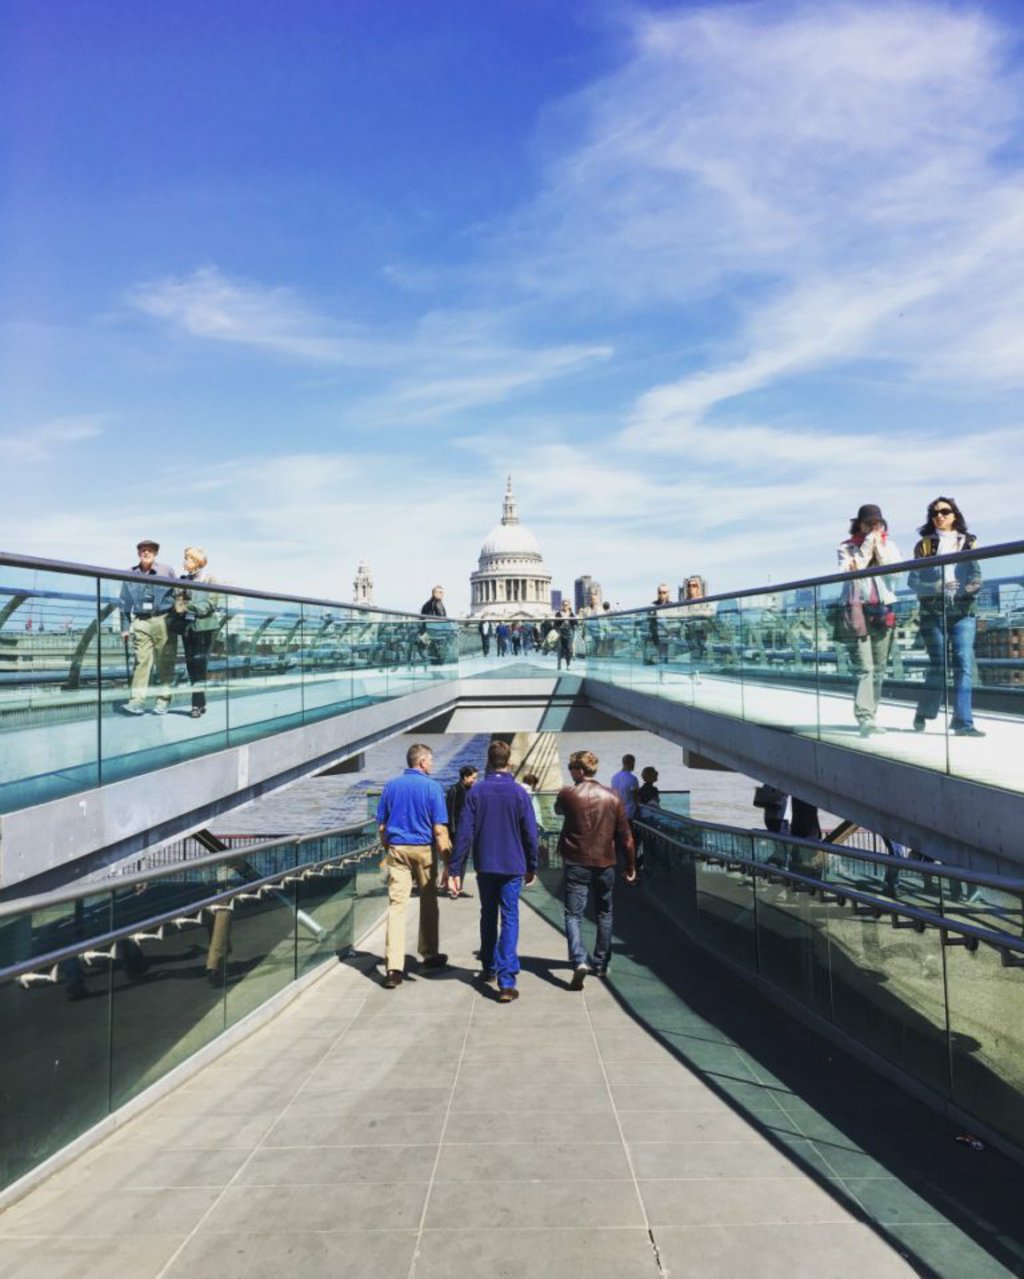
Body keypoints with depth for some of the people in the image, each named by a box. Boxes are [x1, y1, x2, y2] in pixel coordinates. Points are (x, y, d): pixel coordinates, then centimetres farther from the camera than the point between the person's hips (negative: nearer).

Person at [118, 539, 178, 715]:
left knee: (165, 663, 0)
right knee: (141, 661, -6)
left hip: (163, 620, -1)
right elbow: (125, 603, 12)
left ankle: (163, 701, 6)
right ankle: (137, 701, -9)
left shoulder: (167, 572, 4)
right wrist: (125, 627, 8)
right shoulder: (130, 575, 9)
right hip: (141, 623, 1)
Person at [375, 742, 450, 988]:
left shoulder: (391, 786, 6)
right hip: (423, 850, -2)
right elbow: (439, 829, -10)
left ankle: (393, 966, -10)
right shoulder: (432, 787, -6)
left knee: (396, 905, -2)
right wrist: (447, 858, -5)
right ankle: (429, 955, 28)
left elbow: (381, 827, 8)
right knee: (428, 903, 15)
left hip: (397, 849, 2)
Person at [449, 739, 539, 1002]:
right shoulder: (519, 792, -6)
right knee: (509, 920, 0)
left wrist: (455, 870, -6)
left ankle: (489, 968, 32)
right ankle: (506, 981, -8)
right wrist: (531, 867, 8)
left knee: (488, 916, 19)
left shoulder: (476, 791, -5)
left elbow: (465, 833, -8)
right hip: (513, 867, -2)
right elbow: (530, 834, -4)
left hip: (485, 866, 2)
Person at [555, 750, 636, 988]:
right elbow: (624, 834, 2)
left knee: (573, 914, 0)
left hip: (576, 863, -3)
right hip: (605, 864, 3)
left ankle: (579, 961, -20)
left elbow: (558, 810, 15)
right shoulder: (612, 797, -1)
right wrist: (631, 865, 10)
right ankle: (601, 963, 25)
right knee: (604, 914, 18)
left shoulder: (568, 794, -9)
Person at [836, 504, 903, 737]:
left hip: (883, 609, 4)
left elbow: (896, 566, -3)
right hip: (856, 608, -4)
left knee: (879, 668, 6)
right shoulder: (847, 547, 6)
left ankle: (870, 715, 14)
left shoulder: (888, 544, 14)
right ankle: (864, 717, -20)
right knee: (864, 668, -14)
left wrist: (878, 545, -5)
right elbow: (852, 570, -11)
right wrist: (867, 545, -8)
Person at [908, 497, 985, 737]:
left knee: (963, 664, -8)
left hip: (963, 611, 1)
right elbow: (914, 581, 2)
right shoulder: (924, 545, 9)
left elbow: (976, 577, 6)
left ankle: (963, 722, -8)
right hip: (933, 611, -1)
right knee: (938, 664, -1)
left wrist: (966, 589, -14)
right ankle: (923, 715, 17)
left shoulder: (968, 542, 13)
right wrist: (937, 587, -14)